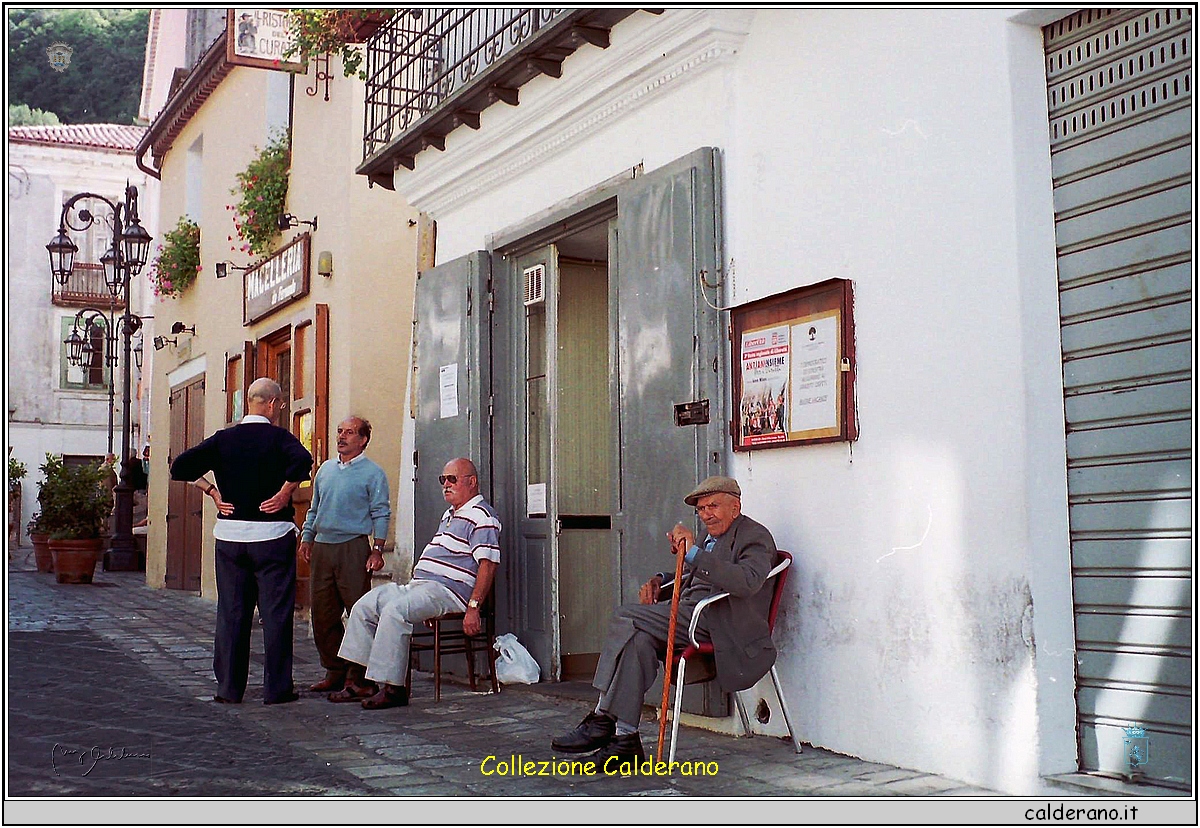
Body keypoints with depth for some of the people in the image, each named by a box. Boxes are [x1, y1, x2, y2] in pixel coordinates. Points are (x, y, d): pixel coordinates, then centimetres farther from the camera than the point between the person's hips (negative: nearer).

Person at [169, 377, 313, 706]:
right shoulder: (278, 437, -6)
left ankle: (228, 687, 12)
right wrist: (284, 493, -15)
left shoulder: (223, 438, 5)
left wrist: (212, 491, 7)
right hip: (272, 535, -4)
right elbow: (302, 460, -27)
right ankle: (276, 688, 4)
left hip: (229, 534, 4)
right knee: (276, 613, 2)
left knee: (230, 612, 9)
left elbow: (180, 467, 1)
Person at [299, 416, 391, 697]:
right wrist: (306, 539, 15)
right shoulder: (325, 469, 17)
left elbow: (380, 514, -4)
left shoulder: (372, 473, 0)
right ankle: (334, 670, 16)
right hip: (322, 547, 6)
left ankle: (357, 673, 0)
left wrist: (377, 549, -12)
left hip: (353, 547, -6)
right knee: (322, 613, 7)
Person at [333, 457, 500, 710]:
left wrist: (473, 606, -24)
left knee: (394, 611, -32)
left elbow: (488, 564, -17)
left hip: (446, 590, -11)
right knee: (364, 606, 1)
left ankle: (392, 688, -28)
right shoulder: (449, 515, 26)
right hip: (418, 585, 11)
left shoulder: (481, 516, -7)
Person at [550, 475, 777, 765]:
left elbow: (747, 581, -22)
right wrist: (660, 581, 13)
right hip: (693, 616, 8)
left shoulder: (755, 536, -2)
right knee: (640, 640, -20)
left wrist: (693, 553, -26)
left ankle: (602, 720, -15)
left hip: (714, 624, -8)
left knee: (626, 617, -19)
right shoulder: (712, 540, 26)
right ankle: (625, 736, -20)